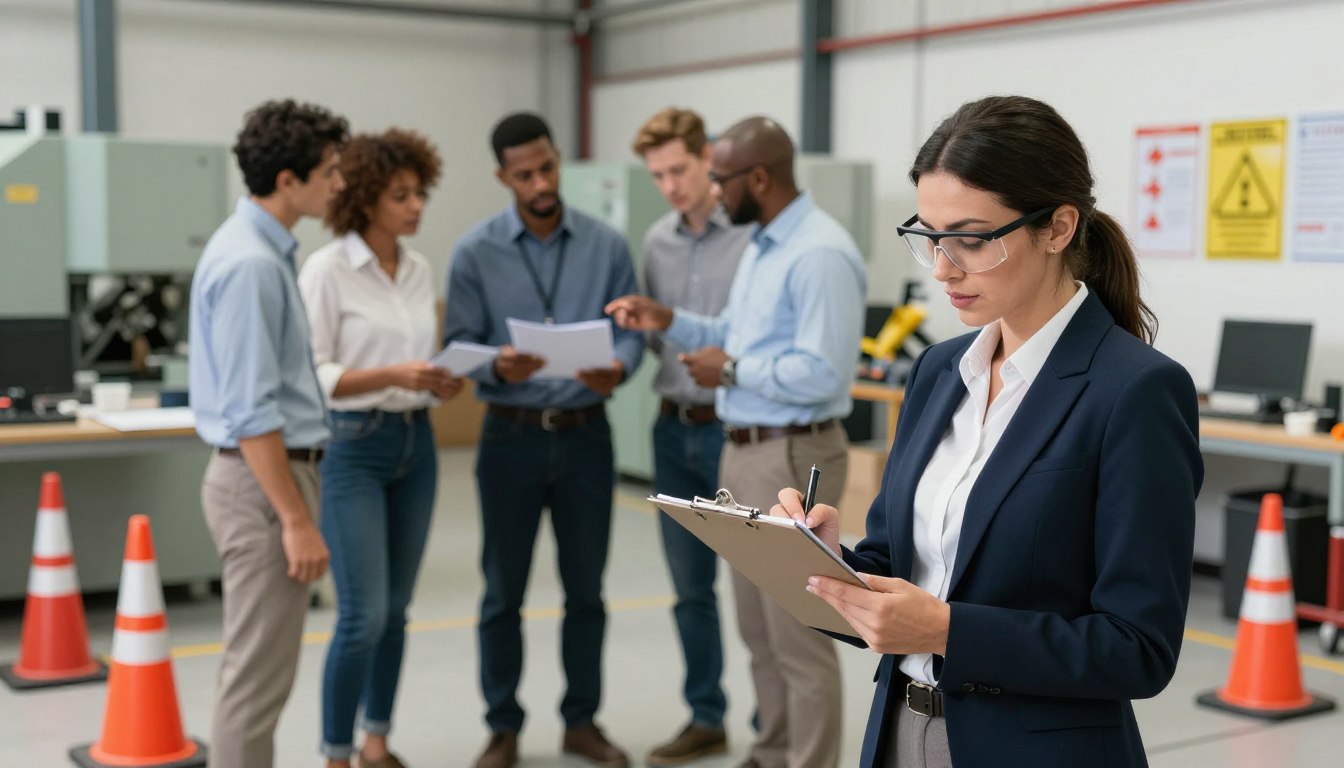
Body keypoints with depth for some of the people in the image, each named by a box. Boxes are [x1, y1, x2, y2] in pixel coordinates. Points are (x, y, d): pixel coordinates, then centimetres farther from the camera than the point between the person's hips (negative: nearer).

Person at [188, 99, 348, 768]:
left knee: (257, 664, 17)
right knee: (258, 671, -2)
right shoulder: (250, 264, -20)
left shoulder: (263, 248, 11)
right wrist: (297, 519, -21)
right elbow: (251, 412, -24)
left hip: (272, 473, 10)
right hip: (264, 481, -10)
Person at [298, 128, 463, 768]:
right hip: (352, 445, -6)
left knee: (395, 608, 11)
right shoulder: (327, 269, -10)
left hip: (415, 442, 6)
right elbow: (312, 374, -13)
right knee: (363, 614, -9)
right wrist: (392, 376, -24)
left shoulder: (420, 270, 9)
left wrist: (438, 383, -5)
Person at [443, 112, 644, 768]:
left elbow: (630, 329, -1)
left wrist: (617, 369, -22)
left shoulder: (606, 245, 1)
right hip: (512, 436, -1)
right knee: (504, 592, 7)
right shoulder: (475, 252, -3)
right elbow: (459, 344, -5)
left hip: (586, 435, 2)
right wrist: (498, 367, -26)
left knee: (585, 589, 10)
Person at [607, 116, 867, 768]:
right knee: (759, 629, 19)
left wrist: (731, 370, -16)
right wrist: (669, 322, 8)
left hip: (790, 457, -10)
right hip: (744, 451, 10)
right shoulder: (762, 244, 13)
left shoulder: (820, 254, -19)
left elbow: (820, 372, -26)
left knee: (800, 639, 0)